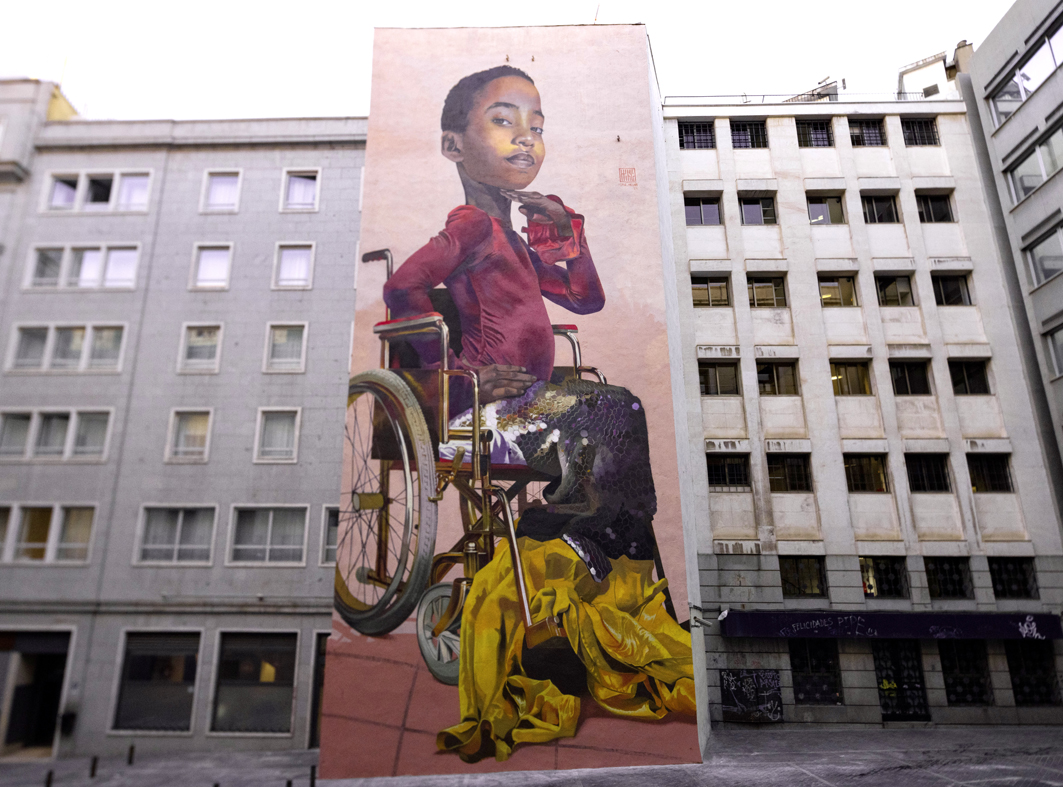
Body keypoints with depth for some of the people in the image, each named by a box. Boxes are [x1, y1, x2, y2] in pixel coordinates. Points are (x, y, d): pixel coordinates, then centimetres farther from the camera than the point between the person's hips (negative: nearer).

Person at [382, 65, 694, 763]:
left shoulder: (513, 232, 20)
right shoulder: (473, 221, -10)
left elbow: (587, 299, 20)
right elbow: (403, 288, -22)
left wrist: (564, 228, 9)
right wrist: (453, 367, -16)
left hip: (525, 395, 10)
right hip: (486, 407, -10)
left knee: (625, 411, 10)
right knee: (615, 422, -10)